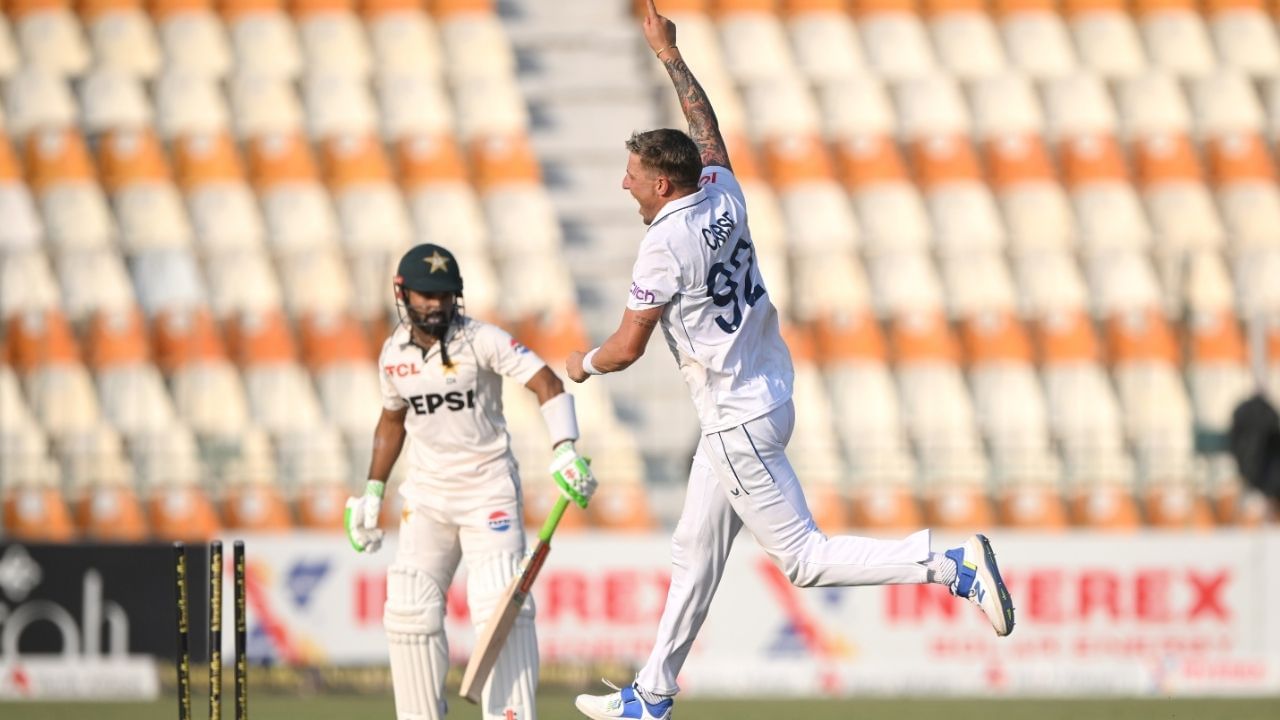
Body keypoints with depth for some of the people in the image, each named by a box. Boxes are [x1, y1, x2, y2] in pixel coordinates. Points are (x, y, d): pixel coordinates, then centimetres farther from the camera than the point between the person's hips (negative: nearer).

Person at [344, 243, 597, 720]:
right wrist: (372, 493, 20)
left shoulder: (481, 340, -12)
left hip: (489, 489, -5)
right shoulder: (394, 354, 3)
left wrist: (564, 451, -35)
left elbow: (546, 384, -20)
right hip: (426, 495, 5)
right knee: (410, 608, -5)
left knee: (499, 604, -15)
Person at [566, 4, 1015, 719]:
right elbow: (708, 128, 23)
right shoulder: (724, 197, 3)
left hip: (739, 426, -10)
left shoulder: (666, 244, -19)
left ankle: (953, 564, -19)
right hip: (767, 402, 10)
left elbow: (627, 349, -15)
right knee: (695, 553, 17)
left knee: (805, 558, -9)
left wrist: (584, 363, 6)